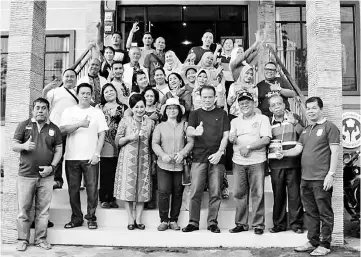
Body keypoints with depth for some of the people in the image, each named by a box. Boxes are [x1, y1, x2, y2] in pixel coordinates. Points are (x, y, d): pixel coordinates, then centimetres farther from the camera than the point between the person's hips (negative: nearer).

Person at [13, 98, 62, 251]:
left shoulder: (54, 129, 7)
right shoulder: (24, 125, 5)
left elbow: (58, 150, 7)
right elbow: (14, 146, 3)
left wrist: (52, 167, -7)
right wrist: (24, 146, -19)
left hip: (46, 176, 1)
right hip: (26, 175, -1)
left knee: (43, 209, 6)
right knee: (24, 209, 4)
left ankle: (41, 239, 18)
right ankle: (22, 239, 17)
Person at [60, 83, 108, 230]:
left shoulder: (97, 112, 8)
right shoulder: (69, 111, 10)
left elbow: (102, 134, 3)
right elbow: (62, 130, -4)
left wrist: (97, 154, -7)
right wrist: (79, 124, -18)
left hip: (90, 157, -1)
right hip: (72, 157, 1)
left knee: (92, 189, -3)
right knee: (73, 189, 6)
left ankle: (91, 218, 9)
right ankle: (76, 218, 17)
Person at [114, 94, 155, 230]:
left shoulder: (150, 122, 6)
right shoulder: (125, 121, -1)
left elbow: (153, 142, 11)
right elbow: (117, 141, -1)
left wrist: (154, 160, 3)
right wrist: (130, 138, -16)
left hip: (144, 159, 2)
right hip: (128, 159, -2)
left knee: (142, 188, 3)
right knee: (128, 187, -1)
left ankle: (138, 219, 14)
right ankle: (130, 219, 11)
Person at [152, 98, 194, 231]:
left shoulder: (184, 125, 6)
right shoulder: (160, 126, 8)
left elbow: (190, 142, 1)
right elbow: (155, 143, 3)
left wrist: (182, 153, -13)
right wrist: (163, 155, -13)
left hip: (180, 165, 0)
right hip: (164, 165, 0)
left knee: (177, 193, 6)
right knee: (163, 192, -5)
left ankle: (173, 220, 18)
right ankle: (164, 220, 8)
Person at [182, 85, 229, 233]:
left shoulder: (222, 114, 12)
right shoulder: (195, 114, 12)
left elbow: (226, 135, 5)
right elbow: (189, 131, -4)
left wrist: (219, 152, -9)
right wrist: (195, 132, -28)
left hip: (216, 158, 0)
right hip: (199, 158, 0)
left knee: (215, 192, 1)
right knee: (195, 192, -2)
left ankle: (212, 222, 11)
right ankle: (193, 222, 7)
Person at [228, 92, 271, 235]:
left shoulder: (262, 119, 3)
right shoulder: (235, 121, 16)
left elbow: (266, 139, -7)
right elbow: (231, 138, 8)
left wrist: (248, 147, -14)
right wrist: (232, 138, -16)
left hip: (256, 162, -3)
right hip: (238, 162, 4)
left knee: (257, 194, -1)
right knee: (239, 193, 6)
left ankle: (258, 224, 9)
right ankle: (241, 224, 16)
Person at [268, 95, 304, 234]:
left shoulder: (294, 118, 6)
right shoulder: (269, 122, 13)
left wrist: (295, 123, -19)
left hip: (293, 163, -2)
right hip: (276, 164, 2)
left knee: (294, 194, 0)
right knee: (278, 195, 7)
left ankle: (296, 223, 10)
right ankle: (279, 224, 17)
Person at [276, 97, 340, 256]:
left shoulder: (329, 127, -4)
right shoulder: (306, 130, 18)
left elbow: (334, 152, -10)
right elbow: (298, 148, 15)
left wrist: (331, 174, -16)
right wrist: (284, 153, -4)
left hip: (321, 179, -7)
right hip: (305, 178, 7)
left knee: (324, 212, 2)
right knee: (310, 212, 14)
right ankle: (313, 242, 24)